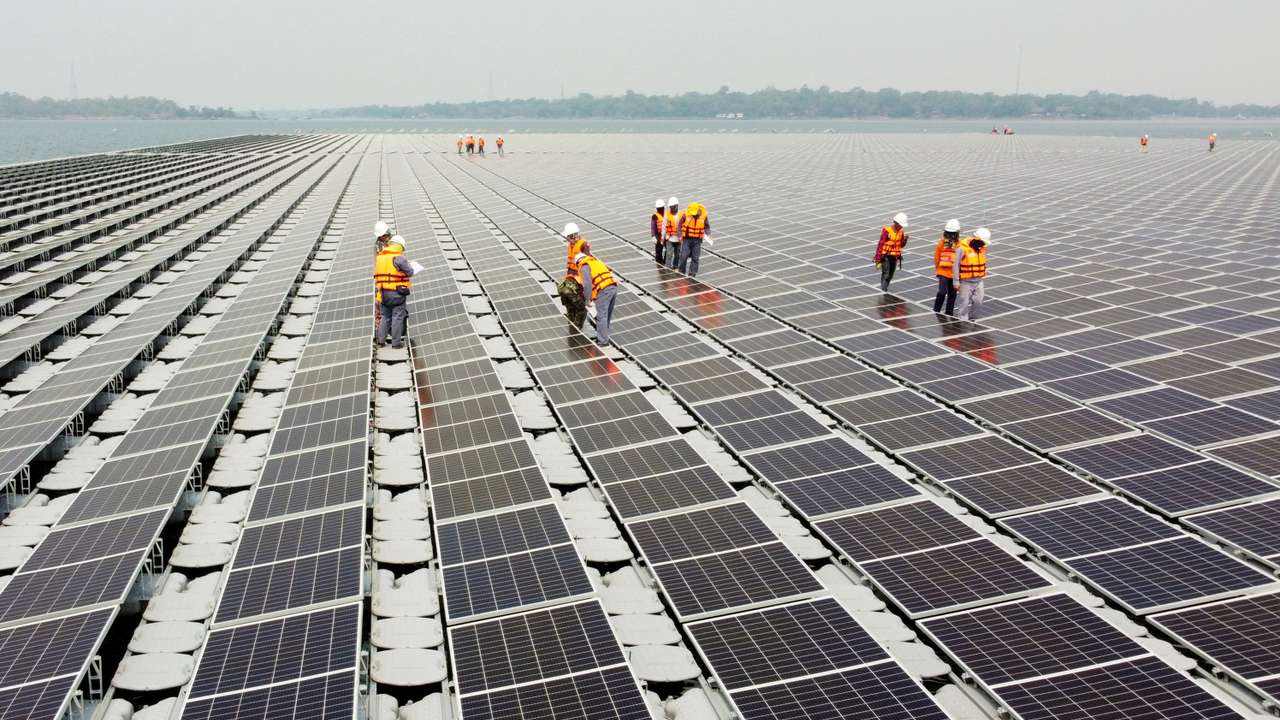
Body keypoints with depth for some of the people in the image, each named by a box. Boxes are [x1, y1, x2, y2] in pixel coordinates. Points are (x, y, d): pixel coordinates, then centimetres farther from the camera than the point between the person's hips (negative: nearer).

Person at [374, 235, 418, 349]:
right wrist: (410, 266, 12)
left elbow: (377, 274, 11)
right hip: (397, 292, -6)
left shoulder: (379, 257, 8)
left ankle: (381, 339, 16)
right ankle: (396, 342, 2)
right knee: (397, 317, 0)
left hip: (383, 292, 6)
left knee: (384, 316, 16)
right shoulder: (399, 258, -13)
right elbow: (410, 272, -8)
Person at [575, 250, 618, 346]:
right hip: (613, 286, 8)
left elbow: (587, 284, -12)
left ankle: (603, 341, 4)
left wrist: (587, 300, -4)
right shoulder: (595, 261, 27)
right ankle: (603, 337, 27)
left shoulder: (584, 266, 2)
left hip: (603, 290, -8)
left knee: (601, 317, 0)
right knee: (607, 316, 17)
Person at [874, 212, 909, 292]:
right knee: (885, 275, -10)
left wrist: (905, 238, -11)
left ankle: (884, 290, 28)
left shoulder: (901, 231, 3)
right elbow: (880, 245, -14)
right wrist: (878, 260, -15)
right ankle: (883, 291, -10)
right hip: (886, 256, -6)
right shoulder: (887, 230, -16)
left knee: (890, 276, 13)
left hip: (895, 257, 6)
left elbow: (902, 245, 11)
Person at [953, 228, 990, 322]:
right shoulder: (962, 248, -17)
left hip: (978, 281, 6)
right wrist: (956, 281, -14)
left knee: (978, 302, 8)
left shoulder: (982, 248, 3)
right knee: (964, 304, -1)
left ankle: (971, 319, 27)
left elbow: (983, 263, 14)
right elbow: (956, 265, -14)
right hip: (966, 282, -6)